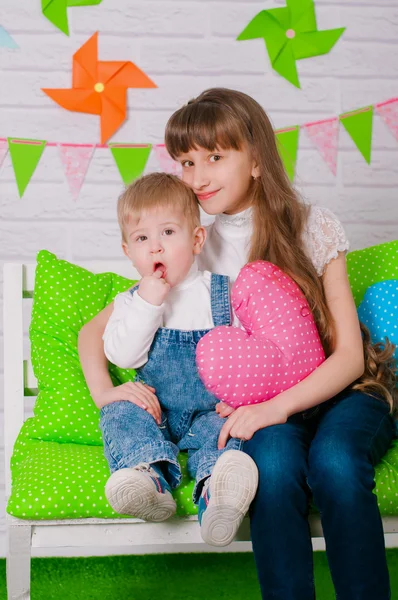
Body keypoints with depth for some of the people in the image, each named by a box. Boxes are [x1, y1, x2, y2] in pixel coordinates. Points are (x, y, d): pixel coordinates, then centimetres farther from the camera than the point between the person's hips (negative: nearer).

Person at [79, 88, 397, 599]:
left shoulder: (314, 229, -2)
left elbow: (349, 355, -6)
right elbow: (95, 330, 10)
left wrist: (277, 406, -24)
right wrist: (105, 392, -12)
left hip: (340, 392, 0)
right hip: (262, 408, 1)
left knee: (334, 461, -34)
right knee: (274, 461, -34)